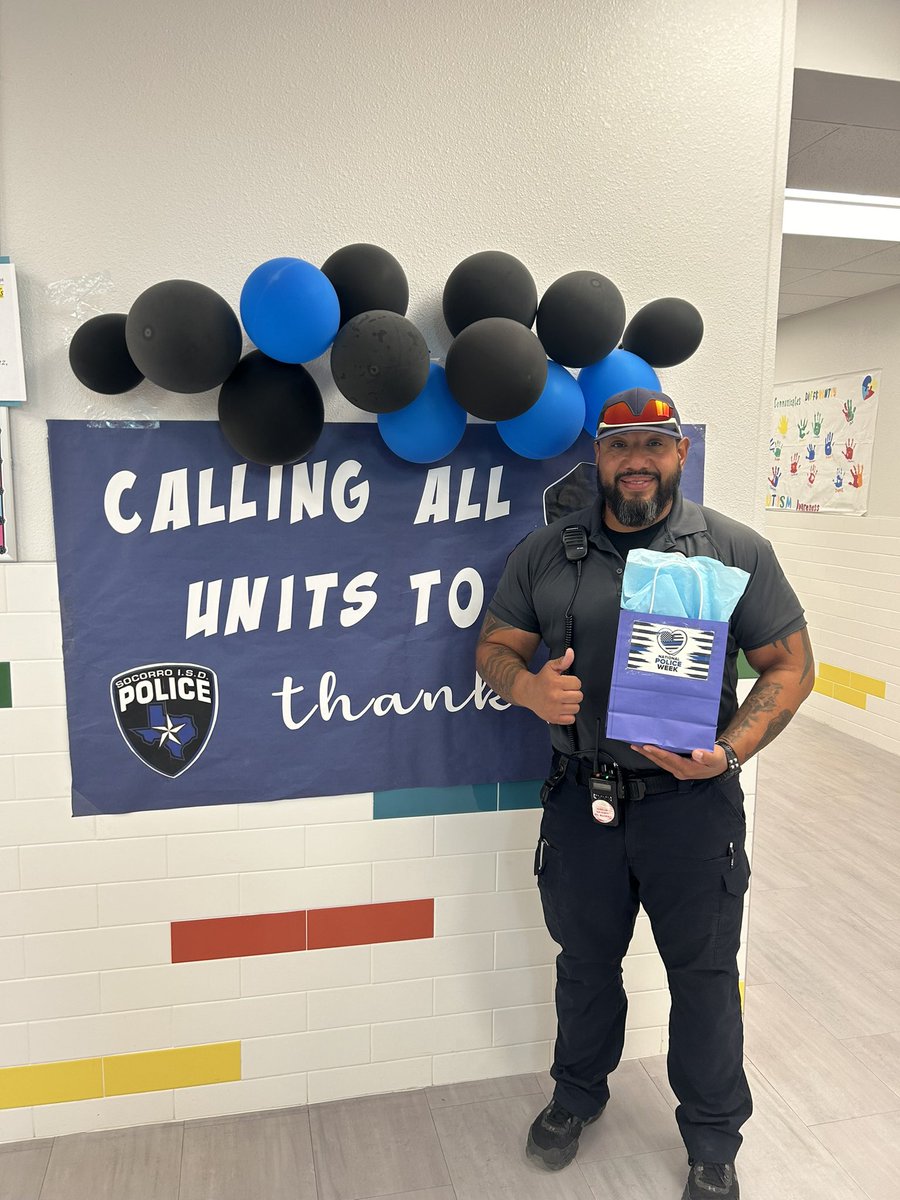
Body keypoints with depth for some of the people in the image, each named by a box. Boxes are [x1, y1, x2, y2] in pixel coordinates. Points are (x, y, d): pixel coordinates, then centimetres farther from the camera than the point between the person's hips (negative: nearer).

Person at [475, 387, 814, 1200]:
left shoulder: (735, 548, -4)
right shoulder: (545, 553, 2)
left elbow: (790, 663, -3)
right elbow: (494, 647, 6)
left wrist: (731, 751, -18)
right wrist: (526, 686, -18)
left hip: (693, 801, -1)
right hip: (582, 796, 2)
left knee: (703, 973, 14)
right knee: (585, 959, 20)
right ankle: (578, 1094, 47)